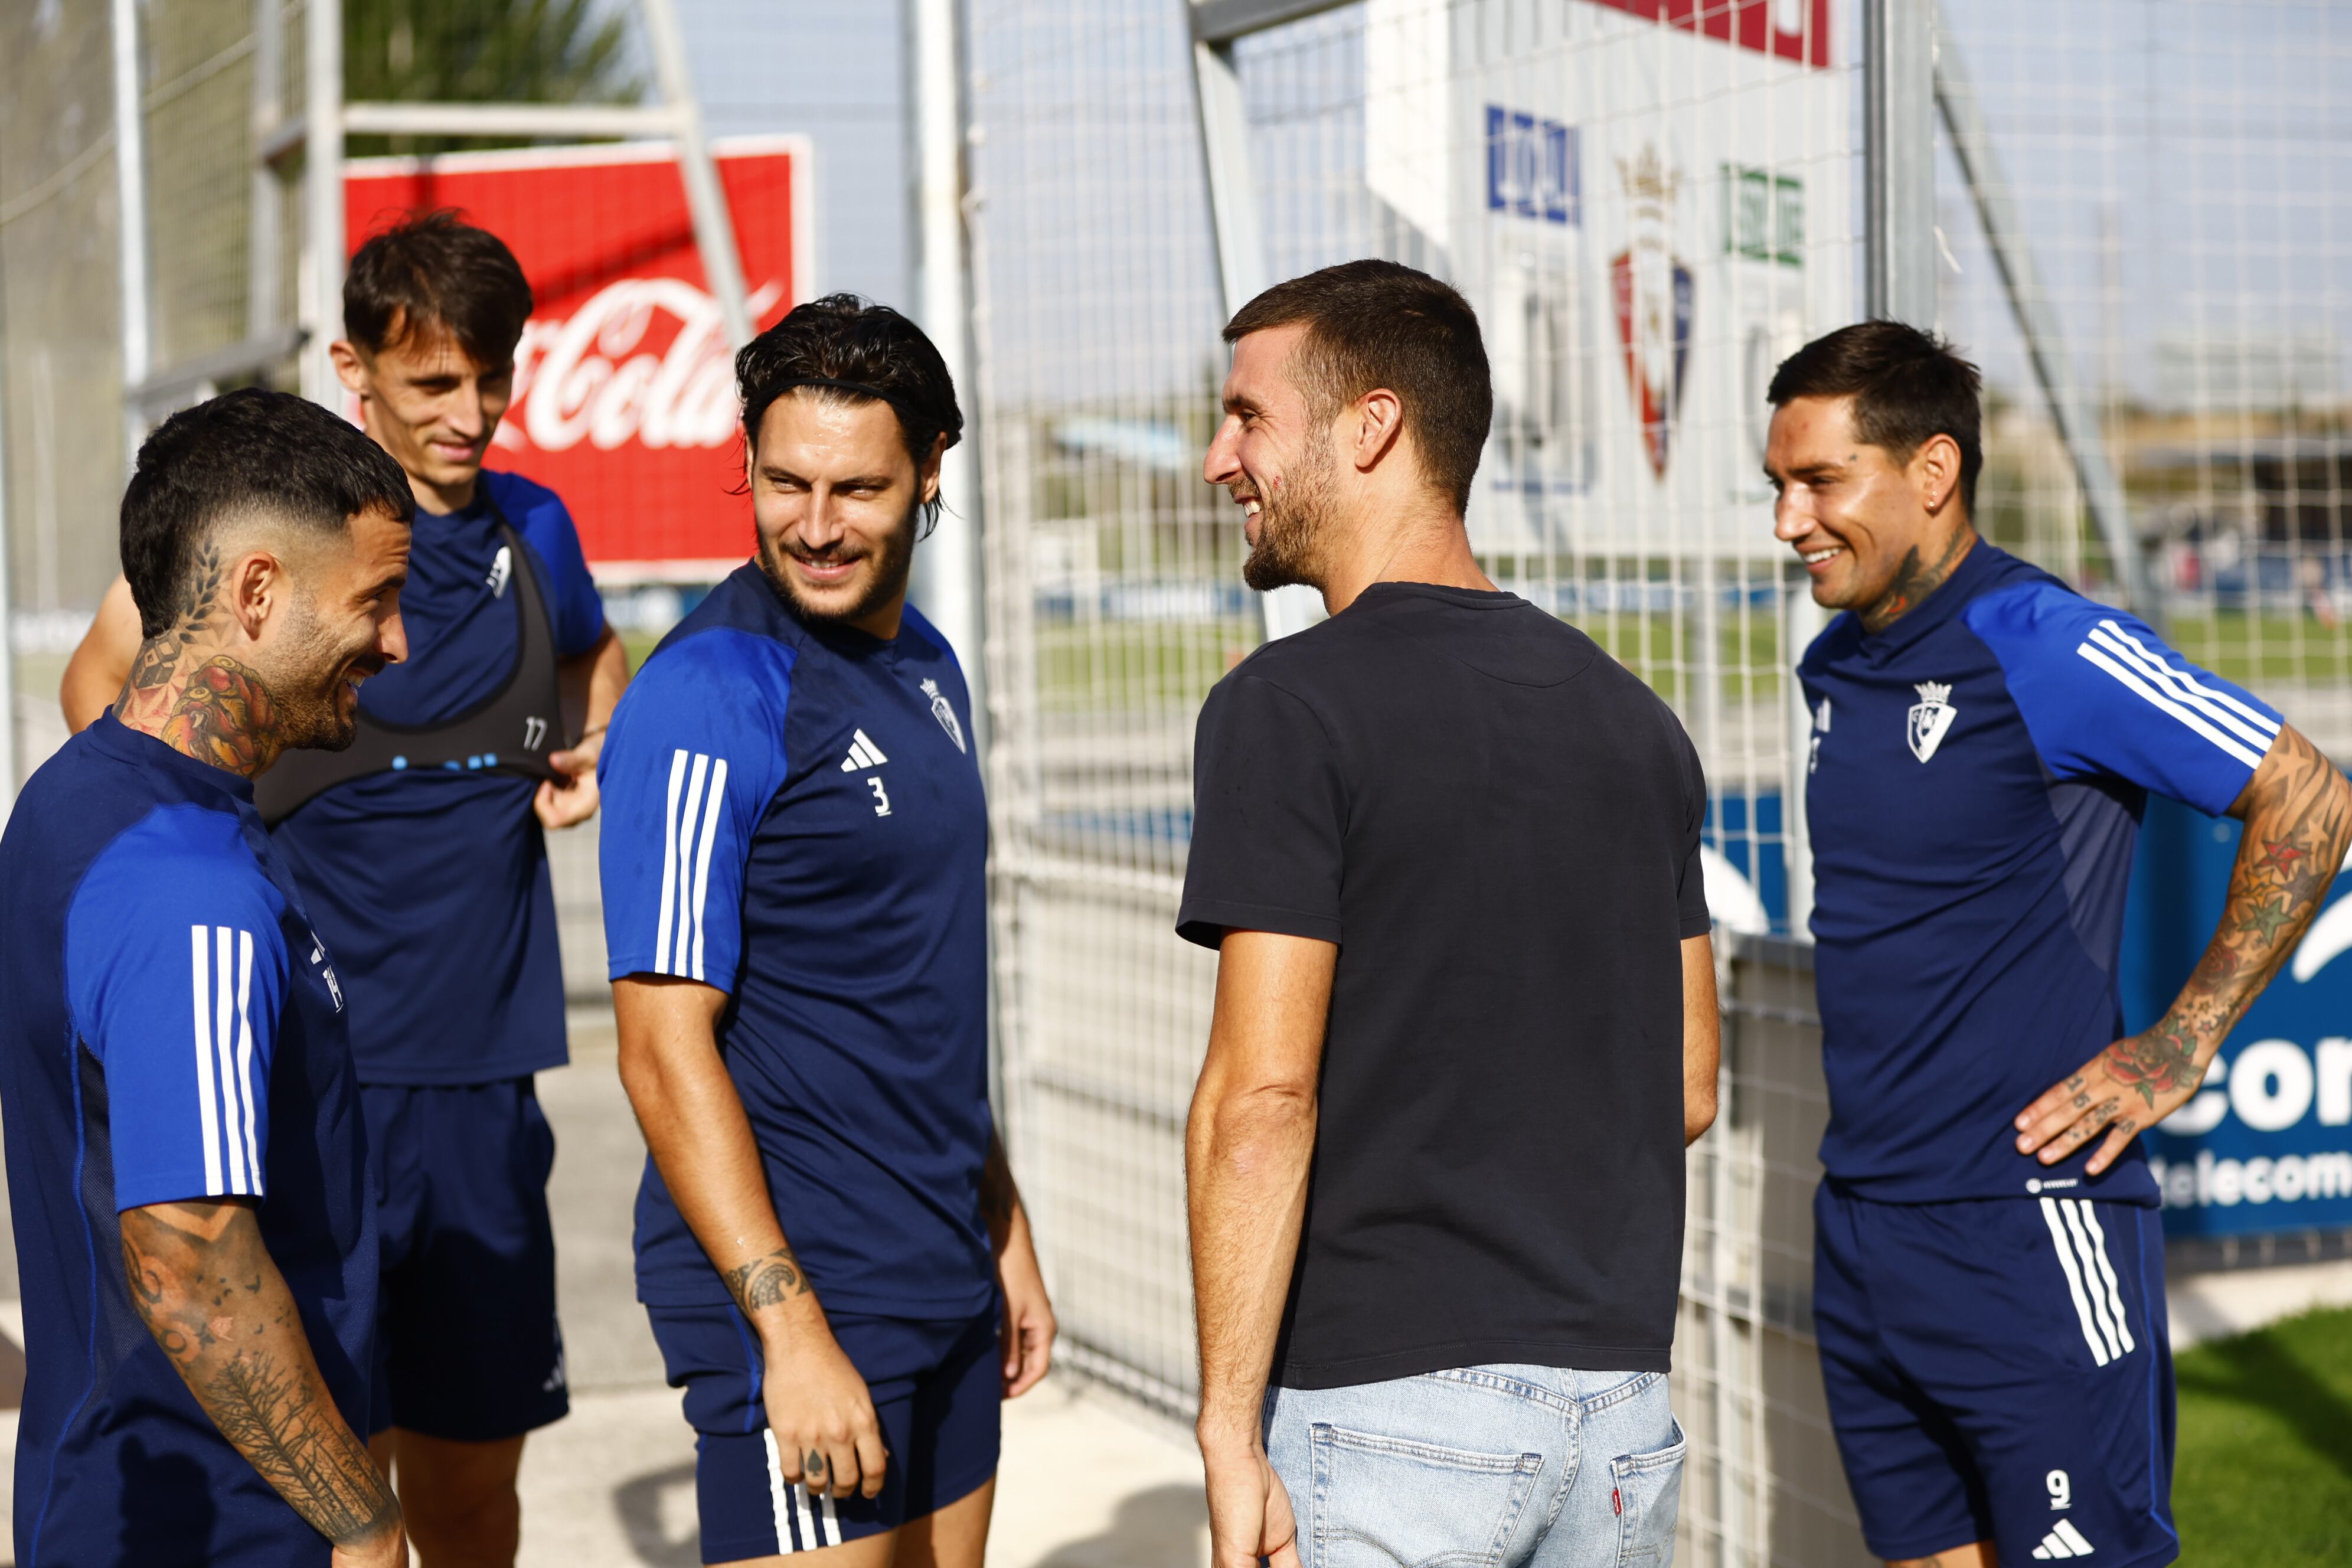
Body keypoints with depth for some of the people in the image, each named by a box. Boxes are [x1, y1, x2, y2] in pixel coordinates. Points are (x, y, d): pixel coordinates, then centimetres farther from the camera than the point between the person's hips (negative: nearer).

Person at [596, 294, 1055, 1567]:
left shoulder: (926, 668, 11)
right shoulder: (706, 702, -15)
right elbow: (665, 1050, -18)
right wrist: (788, 1326, -22)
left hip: (944, 1283, 8)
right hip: (790, 1286, -8)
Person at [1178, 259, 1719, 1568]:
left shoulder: (1289, 708, -11)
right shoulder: (1631, 714, 10)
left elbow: (1262, 1096, -17)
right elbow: (1689, 1088, 14)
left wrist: (1229, 1431, -14)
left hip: (1391, 1398, -6)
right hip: (1621, 1389, 6)